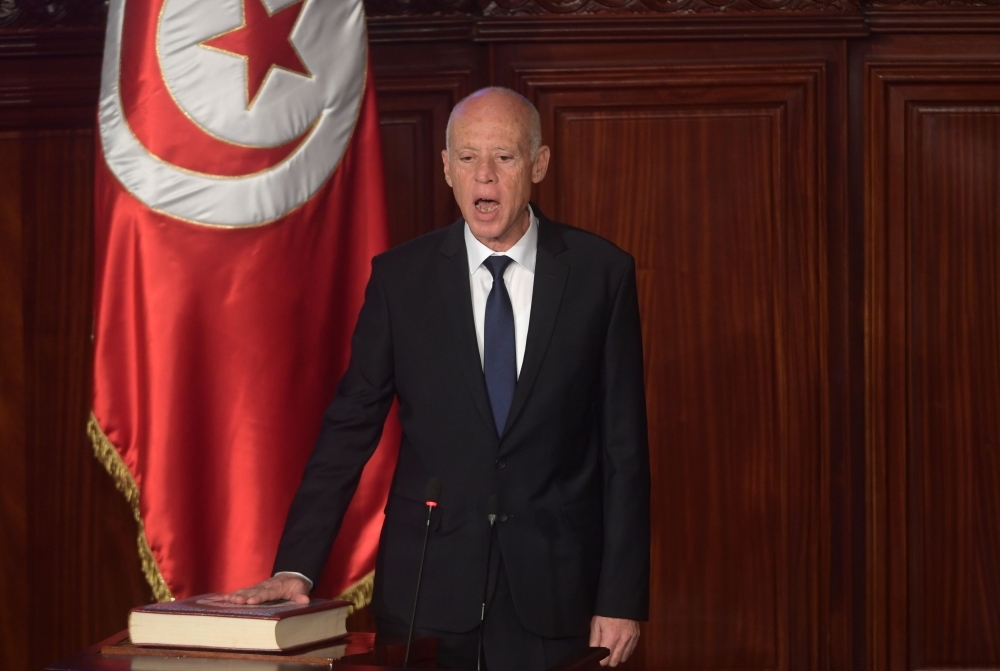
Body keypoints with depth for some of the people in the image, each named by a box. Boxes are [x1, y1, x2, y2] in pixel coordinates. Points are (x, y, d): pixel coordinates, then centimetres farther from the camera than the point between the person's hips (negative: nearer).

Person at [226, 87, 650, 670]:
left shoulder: (600, 272, -1)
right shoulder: (400, 277, 1)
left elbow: (623, 447, 0)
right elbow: (348, 430, 1)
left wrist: (622, 599, -4)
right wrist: (296, 568, -9)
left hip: (554, 596, 0)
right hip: (430, 584, 1)